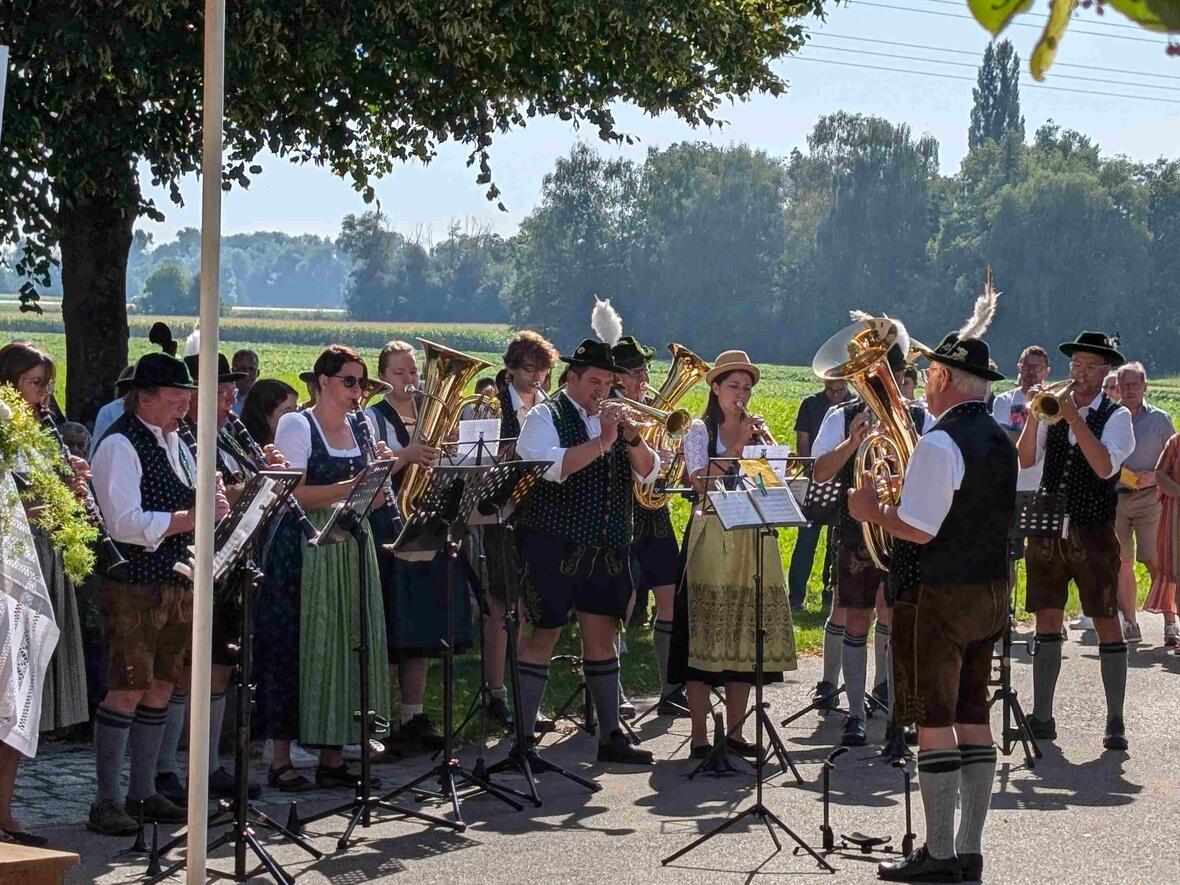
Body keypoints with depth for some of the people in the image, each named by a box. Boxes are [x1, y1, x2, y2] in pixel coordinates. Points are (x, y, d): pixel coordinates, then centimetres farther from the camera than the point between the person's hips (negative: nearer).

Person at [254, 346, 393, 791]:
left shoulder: (360, 429, 14)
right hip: (305, 551, -6)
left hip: (351, 552, 6)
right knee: (297, 652, -5)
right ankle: (281, 758, 2)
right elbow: (294, 495, -15)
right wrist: (350, 486, -21)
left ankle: (332, 757, 12)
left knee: (347, 649, 5)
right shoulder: (296, 426, -5)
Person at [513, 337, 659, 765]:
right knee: (541, 636, -3)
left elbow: (649, 473, 8)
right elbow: (550, 467, -20)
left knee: (602, 636, 8)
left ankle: (610, 736, 14)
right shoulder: (546, 417, -3)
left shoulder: (613, 418, 15)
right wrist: (602, 441, -21)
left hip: (607, 549, 6)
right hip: (553, 547, -5)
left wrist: (633, 438, -10)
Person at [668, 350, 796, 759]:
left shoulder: (757, 430, 15)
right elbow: (702, 481, -14)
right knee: (705, 636, -7)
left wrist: (764, 441, -8)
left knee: (746, 635, 4)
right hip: (712, 536, -4)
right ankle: (700, 735, -4)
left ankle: (734, 731, 12)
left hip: (753, 539, 4)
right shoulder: (700, 431, 3)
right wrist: (738, 446, -15)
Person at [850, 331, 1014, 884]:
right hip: (990, 590, 9)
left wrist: (870, 511, -4)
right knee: (974, 720, 10)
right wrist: (911, 485, 20)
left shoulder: (940, 443, -17)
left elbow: (919, 529, -20)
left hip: (937, 594, -9)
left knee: (934, 721, -4)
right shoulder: (1000, 441, 12)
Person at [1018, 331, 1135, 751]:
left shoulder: (1117, 416, -3)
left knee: (1107, 622, -1)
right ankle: (1042, 717, 11)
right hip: (1049, 529, 4)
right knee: (1047, 620, 6)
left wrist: (1075, 419, -21)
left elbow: (1105, 467, -18)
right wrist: (1034, 416, -14)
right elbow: (1026, 460, -1)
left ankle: (1115, 722, 3)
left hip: (1094, 534, -4)